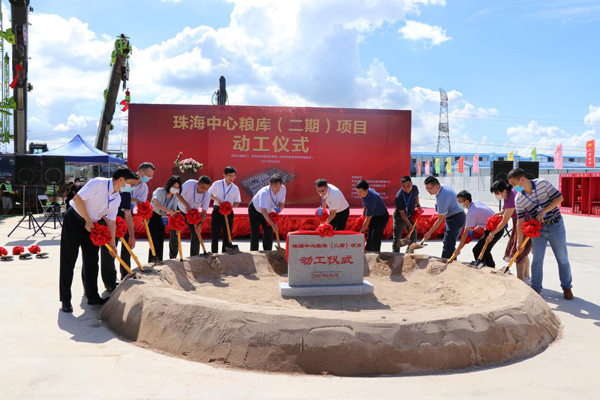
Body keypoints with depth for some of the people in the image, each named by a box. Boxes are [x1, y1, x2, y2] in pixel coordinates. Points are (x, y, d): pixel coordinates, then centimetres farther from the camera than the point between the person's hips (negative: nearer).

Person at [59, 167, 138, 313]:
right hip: (74, 221, -7)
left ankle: (92, 296, 20)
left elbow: (111, 221, 5)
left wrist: (112, 243, 1)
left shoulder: (117, 198, 1)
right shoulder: (98, 183, -21)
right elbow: (77, 199, -23)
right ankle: (65, 300, 7)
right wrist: (88, 221, -19)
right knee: (68, 261, -2)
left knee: (92, 261, 9)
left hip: (91, 226, 7)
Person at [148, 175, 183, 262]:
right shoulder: (159, 191, -16)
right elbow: (156, 204, -35)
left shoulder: (174, 198, 0)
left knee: (161, 242, 5)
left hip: (162, 219, 6)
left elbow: (174, 212, -3)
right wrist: (169, 211, -46)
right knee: (155, 242, -13)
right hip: (152, 217, -6)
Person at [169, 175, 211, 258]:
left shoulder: (207, 195, -21)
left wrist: (200, 224, -34)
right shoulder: (190, 184, -29)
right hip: (179, 211, -2)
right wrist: (186, 205, -35)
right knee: (174, 234, 0)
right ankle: (172, 257, 18)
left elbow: (204, 212, -19)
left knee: (196, 234, -7)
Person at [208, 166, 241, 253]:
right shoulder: (217, 184, 0)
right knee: (215, 234, 0)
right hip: (217, 211, -2)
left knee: (227, 235, 5)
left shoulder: (235, 188, 6)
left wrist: (231, 206, -13)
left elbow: (237, 202, 8)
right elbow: (209, 194, 5)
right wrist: (217, 199, -10)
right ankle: (214, 254, 8)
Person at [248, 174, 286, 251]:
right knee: (255, 233, -8)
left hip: (268, 211, 5)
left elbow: (281, 203, -11)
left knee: (269, 233, 1)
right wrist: (272, 224, -52)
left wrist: (277, 210, -34)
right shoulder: (264, 192, -40)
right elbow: (263, 211, -45)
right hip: (255, 210, -5)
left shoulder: (283, 189, -23)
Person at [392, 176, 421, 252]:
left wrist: (418, 206, 9)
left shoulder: (415, 188, -13)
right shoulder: (399, 196, -30)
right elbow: (402, 213, -24)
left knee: (413, 238, 11)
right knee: (397, 238, -4)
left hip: (410, 216, 6)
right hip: (399, 217, -6)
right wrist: (409, 225, -25)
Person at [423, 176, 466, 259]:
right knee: (447, 243, 15)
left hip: (455, 218, -11)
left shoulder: (442, 197, -28)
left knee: (449, 244, -13)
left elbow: (440, 219, -22)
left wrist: (430, 232, -16)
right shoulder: (444, 187, 1)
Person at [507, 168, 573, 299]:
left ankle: (567, 287, 21)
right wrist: (519, 241, -11)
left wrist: (543, 212, -22)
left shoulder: (542, 183, -15)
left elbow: (559, 198, -14)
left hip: (555, 226, -2)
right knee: (537, 260, 0)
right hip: (537, 229, 2)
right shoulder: (519, 200, -9)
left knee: (562, 258, 7)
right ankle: (536, 288, 11)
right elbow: (520, 221, -7)